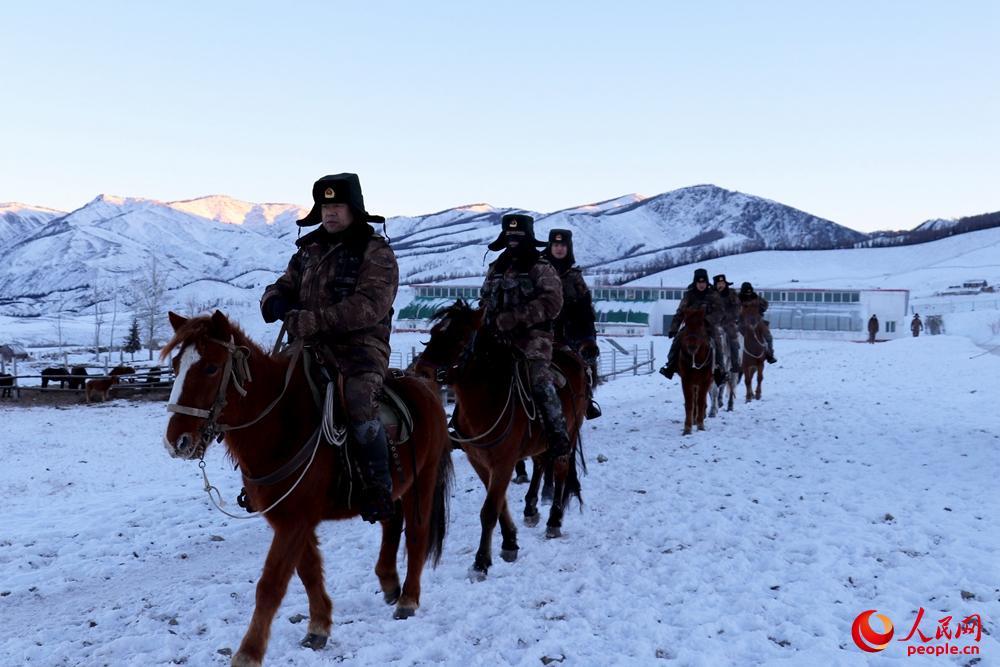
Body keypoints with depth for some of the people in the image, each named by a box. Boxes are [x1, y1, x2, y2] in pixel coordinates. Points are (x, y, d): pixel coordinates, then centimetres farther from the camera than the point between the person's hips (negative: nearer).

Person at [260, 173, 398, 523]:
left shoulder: (376, 252, -3)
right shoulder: (309, 249, 17)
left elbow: (369, 305, -17)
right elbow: (284, 286, 23)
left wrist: (311, 321, -24)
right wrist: (276, 301, -5)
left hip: (359, 352, -6)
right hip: (311, 350, 7)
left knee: (359, 402, -31)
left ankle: (379, 489, -19)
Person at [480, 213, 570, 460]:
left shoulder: (541, 269, 0)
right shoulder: (496, 268, 18)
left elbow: (551, 303, -13)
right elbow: (484, 301, 25)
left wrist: (515, 318, -20)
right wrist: (488, 318, 1)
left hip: (532, 337, -6)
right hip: (498, 338, 6)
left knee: (539, 381, -21)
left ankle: (558, 435, -12)